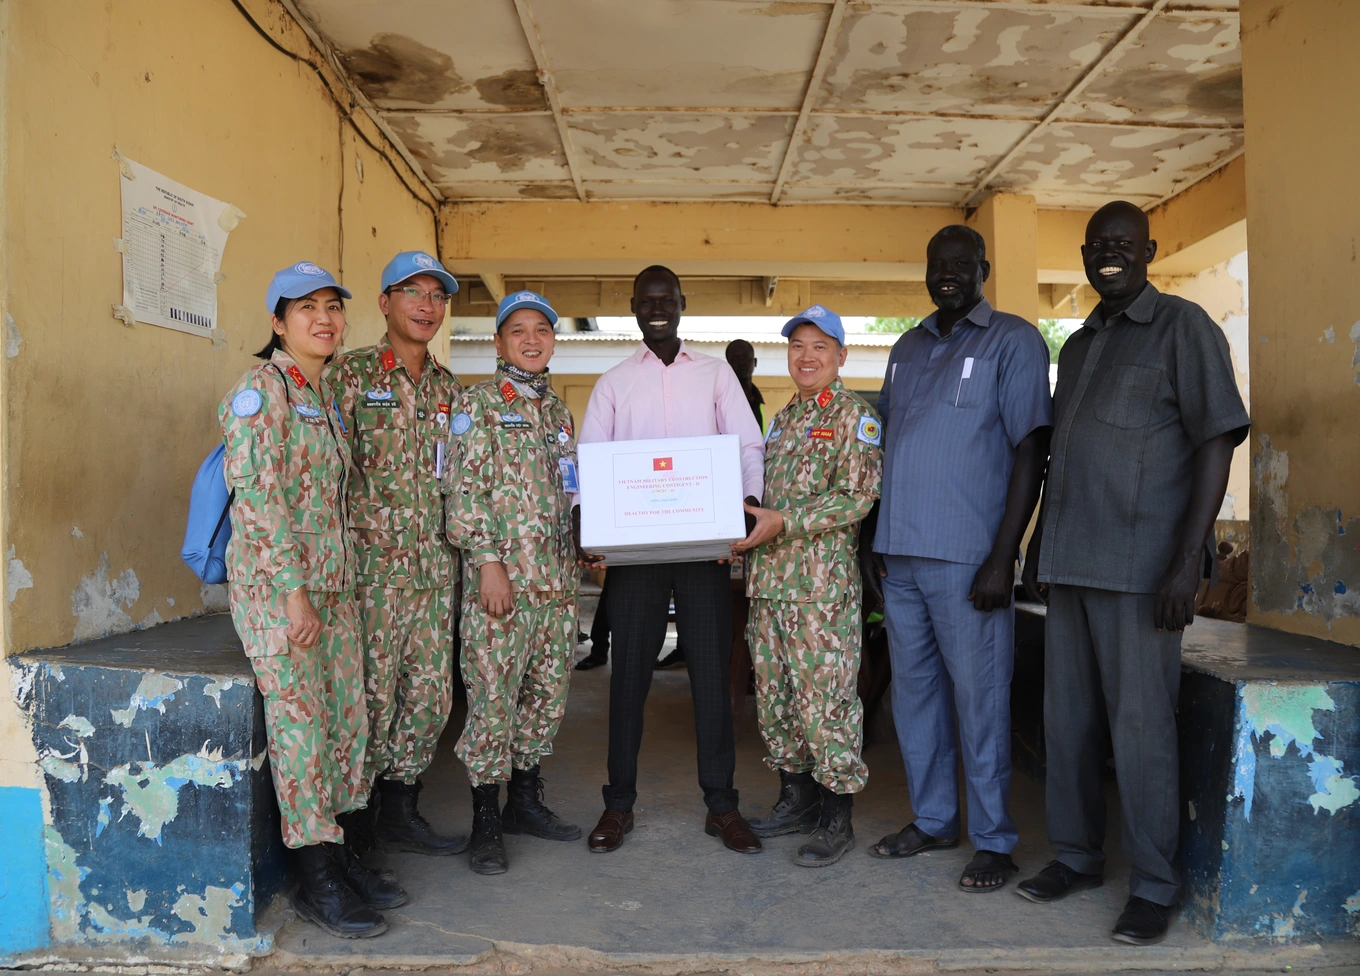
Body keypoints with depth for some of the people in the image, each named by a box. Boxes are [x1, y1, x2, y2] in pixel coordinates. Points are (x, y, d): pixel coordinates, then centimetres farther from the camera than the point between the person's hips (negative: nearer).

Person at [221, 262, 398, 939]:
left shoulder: (324, 395, 15)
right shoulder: (261, 388, -8)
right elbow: (258, 493, -16)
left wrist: (327, 587, 14)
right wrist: (294, 590, -19)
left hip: (332, 582, 8)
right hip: (274, 581, -8)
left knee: (346, 720, 8)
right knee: (300, 724, -4)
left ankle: (337, 855, 20)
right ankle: (316, 880, 7)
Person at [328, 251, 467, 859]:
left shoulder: (448, 387, 16)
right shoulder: (351, 374, -2)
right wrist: (375, 535, -14)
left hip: (436, 564, 6)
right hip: (375, 562, -6)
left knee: (430, 693, 9)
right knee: (373, 694, -1)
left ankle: (400, 810, 24)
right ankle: (353, 815, 17)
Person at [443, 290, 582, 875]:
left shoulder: (557, 410, 17)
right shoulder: (478, 403, -3)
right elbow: (464, 491, -10)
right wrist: (487, 561, -17)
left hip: (557, 578, 7)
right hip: (502, 574, -7)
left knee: (548, 694, 12)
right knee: (493, 698, -3)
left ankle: (525, 800, 27)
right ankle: (486, 822, 10)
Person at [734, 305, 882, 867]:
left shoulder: (855, 416, -3)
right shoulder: (782, 420, 19)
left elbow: (858, 498, -13)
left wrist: (784, 522, -19)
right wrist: (745, 534, 5)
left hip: (823, 583, -7)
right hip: (768, 579, 7)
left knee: (825, 699, -4)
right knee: (774, 696, 12)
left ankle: (836, 819, 10)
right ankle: (795, 799, 27)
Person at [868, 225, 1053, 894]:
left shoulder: (1012, 340, -2)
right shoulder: (906, 349, 17)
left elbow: (1030, 449, -8)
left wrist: (1003, 557, -15)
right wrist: (879, 539, 13)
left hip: (966, 557, -6)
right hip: (900, 555, 6)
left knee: (978, 699, 1)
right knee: (914, 691, 13)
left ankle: (993, 840, 14)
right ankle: (932, 819, 27)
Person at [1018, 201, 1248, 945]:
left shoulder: (1183, 327, -3)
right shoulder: (1077, 345, 18)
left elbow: (1217, 441, -9)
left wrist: (1187, 562, -16)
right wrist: (1037, 546, 18)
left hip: (1139, 568, -6)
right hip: (1070, 566, 7)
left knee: (1140, 728, -1)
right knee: (1067, 720, 11)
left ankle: (1153, 885, 14)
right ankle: (1077, 855, 26)